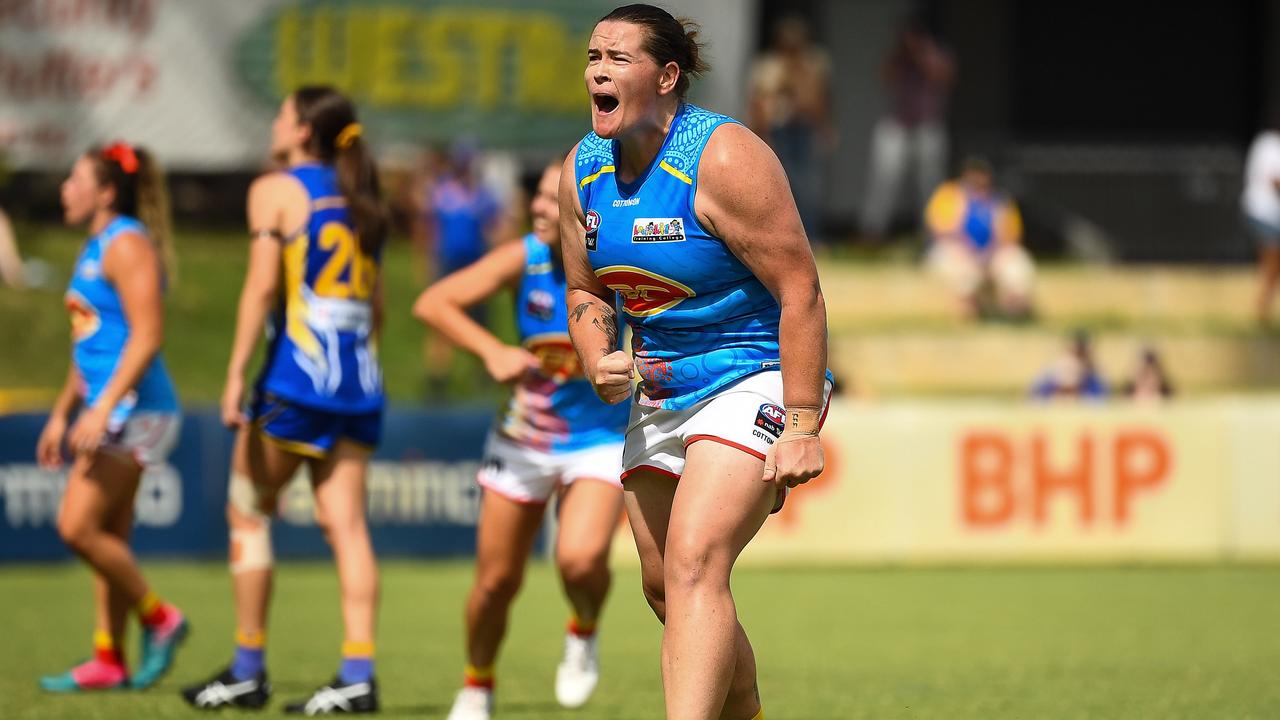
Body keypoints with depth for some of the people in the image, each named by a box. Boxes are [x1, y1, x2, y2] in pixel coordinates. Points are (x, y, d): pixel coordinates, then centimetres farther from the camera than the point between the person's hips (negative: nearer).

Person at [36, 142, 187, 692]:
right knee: (108, 538, 8)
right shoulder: (96, 248, 19)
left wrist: (102, 409, -25)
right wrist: (62, 414, 25)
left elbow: (146, 336, -20)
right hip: (113, 413, 10)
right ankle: (109, 662, 10)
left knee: (78, 528, -14)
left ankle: (159, 619, -2)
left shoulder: (127, 244, -12)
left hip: (133, 408, -10)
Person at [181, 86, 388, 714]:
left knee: (249, 513, 6)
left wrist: (236, 373, -13)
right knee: (346, 524, 0)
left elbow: (262, 286, -12)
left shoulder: (275, 191, -3)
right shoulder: (361, 200, 17)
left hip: (297, 373, -6)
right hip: (359, 380, 6)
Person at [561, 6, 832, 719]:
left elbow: (801, 292, -20)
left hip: (756, 376, -8)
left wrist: (802, 429, -24)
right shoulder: (583, 169, 2)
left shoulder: (723, 158, -20)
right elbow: (587, 291, 16)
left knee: (694, 566, -25)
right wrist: (600, 362, -7)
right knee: (666, 587, 14)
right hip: (661, 388, 8)